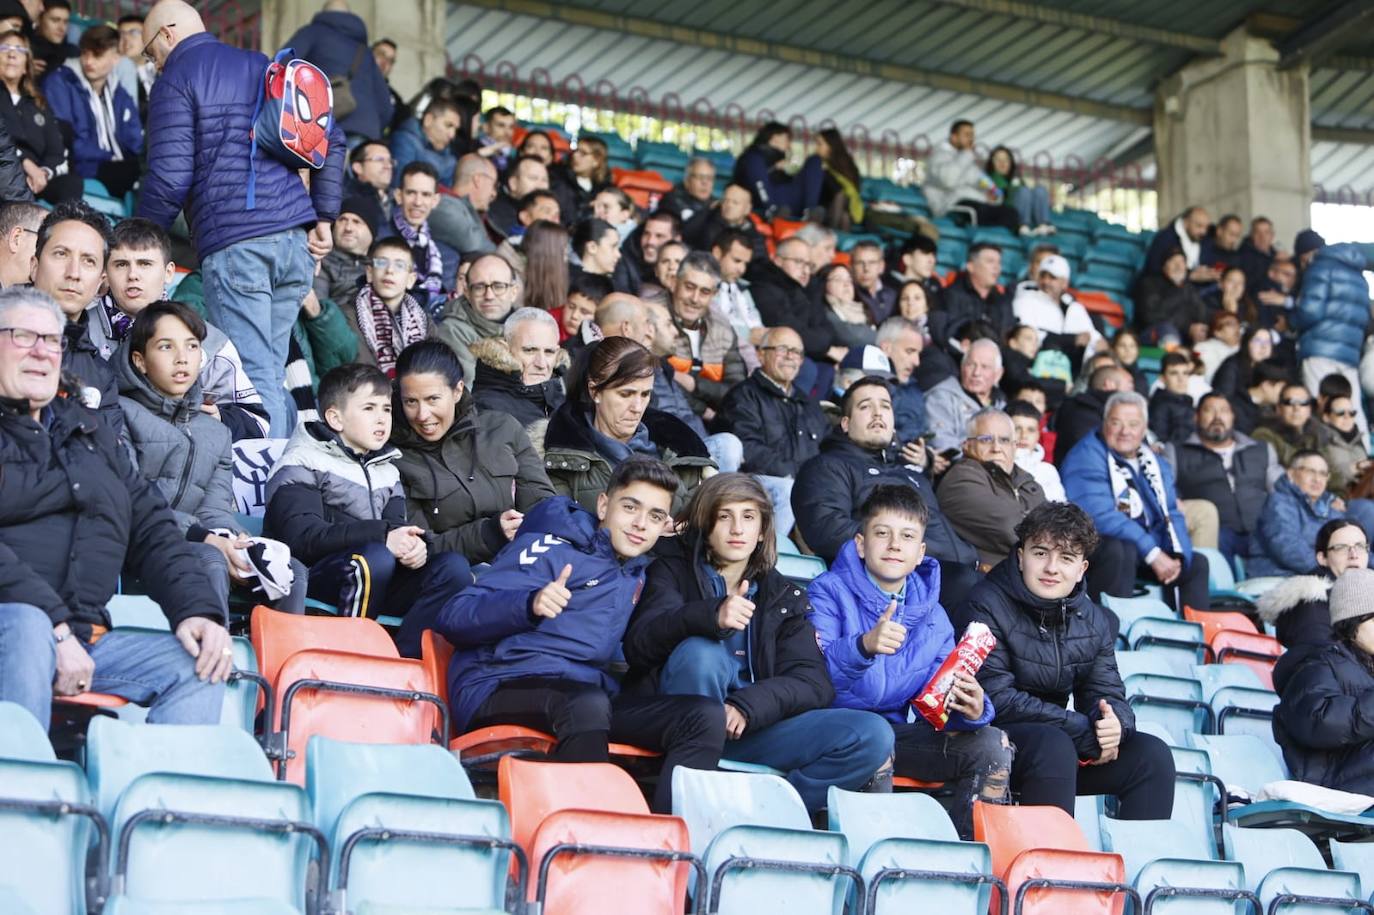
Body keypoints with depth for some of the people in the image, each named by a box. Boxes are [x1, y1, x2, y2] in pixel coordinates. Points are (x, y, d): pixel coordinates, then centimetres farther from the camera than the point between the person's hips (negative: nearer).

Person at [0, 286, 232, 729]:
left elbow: (150, 526, 19)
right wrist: (55, 628, -21)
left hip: (88, 639, 6)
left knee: (199, 668, -13)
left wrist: (197, 608, 1)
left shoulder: (90, 431, 24)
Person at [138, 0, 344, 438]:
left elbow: (170, 175, -10)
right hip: (296, 238, 7)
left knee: (254, 379, -7)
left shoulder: (175, 80, 0)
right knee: (272, 375, 12)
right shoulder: (266, 67, 20)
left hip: (232, 242, -7)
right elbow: (331, 138, 16)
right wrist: (323, 216, 16)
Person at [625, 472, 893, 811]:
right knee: (700, 651, -33)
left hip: (752, 731, 3)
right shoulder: (674, 570, 11)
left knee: (873, 736, -17)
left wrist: (748, 706, -17)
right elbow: (639, 643, -9)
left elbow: (814, 684, 4)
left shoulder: (784, 597, 19)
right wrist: (710, 617, -28)